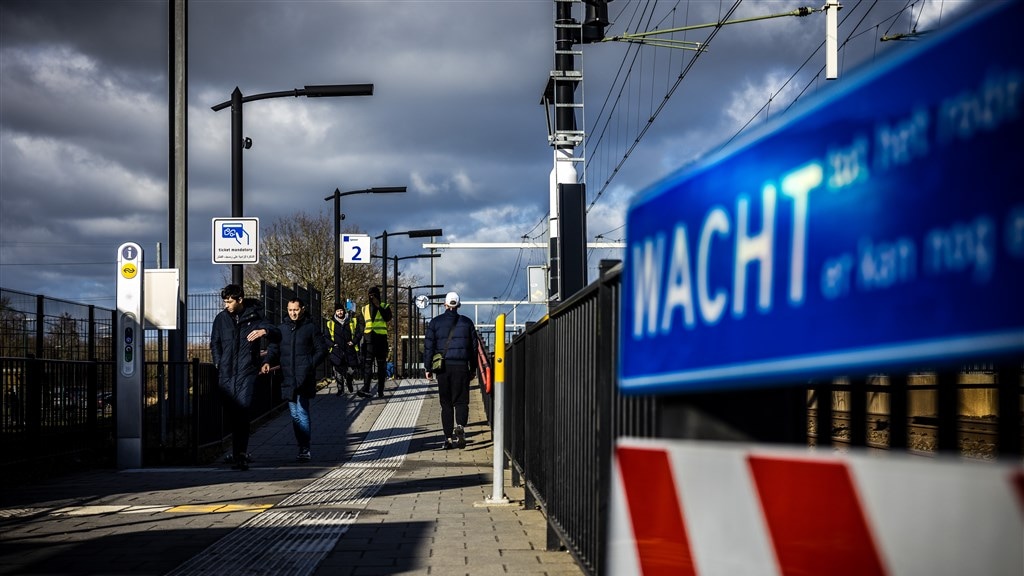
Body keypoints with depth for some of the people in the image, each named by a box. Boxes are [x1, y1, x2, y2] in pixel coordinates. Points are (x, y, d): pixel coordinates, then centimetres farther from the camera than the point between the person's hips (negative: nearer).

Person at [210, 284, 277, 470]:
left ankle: (240, 454, -17)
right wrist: (218, 363, 6)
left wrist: (264, 330, -15)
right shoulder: (221, 318, 11)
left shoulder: (254, 316, 3)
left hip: (246, 372, -3)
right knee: (232, 414, 6)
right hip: (226, 373, 3)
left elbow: (275, 330, 8)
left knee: (242, 412, -14)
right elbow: (214, 343, 19)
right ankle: (240, 453, 19)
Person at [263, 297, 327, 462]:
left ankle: (304, 450, -14)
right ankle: (303, 448, 16)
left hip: (304, 378, -5)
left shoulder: (311, 328, 3)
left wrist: (310, 365, -9)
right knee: (295, 415, 9)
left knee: (302, 413, -14)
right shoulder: (282, 329, 14)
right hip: (288, 379, 5)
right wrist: (268, 362, -8)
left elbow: (322, 350, 4)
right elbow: (274, 349, 12)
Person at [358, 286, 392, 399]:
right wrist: (363, 339, 8)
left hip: (381, 339, -1)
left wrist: (379, 306, -15)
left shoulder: (385, 306, 7)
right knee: (367, 364, -12)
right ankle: (365, 388, -23)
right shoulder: (365, 309, 15)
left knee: (381, 365, 2)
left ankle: (380, 391, 4)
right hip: (369, 340, 1)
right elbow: (363, 326, 16)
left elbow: (388, 318, -12)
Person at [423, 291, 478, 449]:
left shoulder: (435, 322, 2)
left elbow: (428, 346, 1)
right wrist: (473, 369, 15)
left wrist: (428, 368, 7)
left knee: (446, 403, 8)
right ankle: (460, 426, -25)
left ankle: (448, 438, 6)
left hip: (443, 368, 0)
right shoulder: (467, 322, 5)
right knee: (461, 400, 3)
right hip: (461, 367, 0)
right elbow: (474, 347, 8)